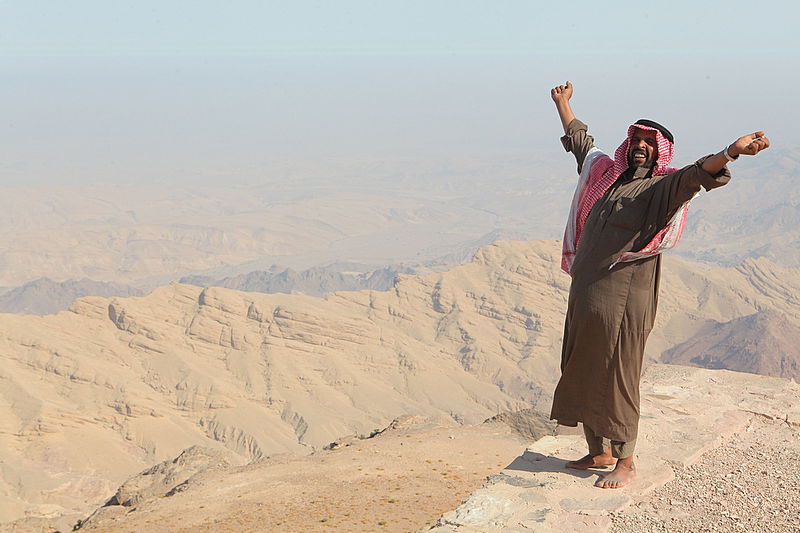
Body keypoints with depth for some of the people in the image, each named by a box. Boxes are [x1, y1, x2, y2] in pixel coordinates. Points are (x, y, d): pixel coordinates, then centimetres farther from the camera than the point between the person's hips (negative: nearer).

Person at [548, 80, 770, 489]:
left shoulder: (662, 188, -4)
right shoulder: (605, 173, 15)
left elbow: (696, 174, -25)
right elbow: (580, 141, 32)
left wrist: (730, 151, -43)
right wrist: (563, 104, 45)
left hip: (623, 300, -7)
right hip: (584, 293, 7)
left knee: (616, 379, -2)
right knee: (582, 374, 13)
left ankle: (625, 464, 11)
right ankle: (599, 452, 28)